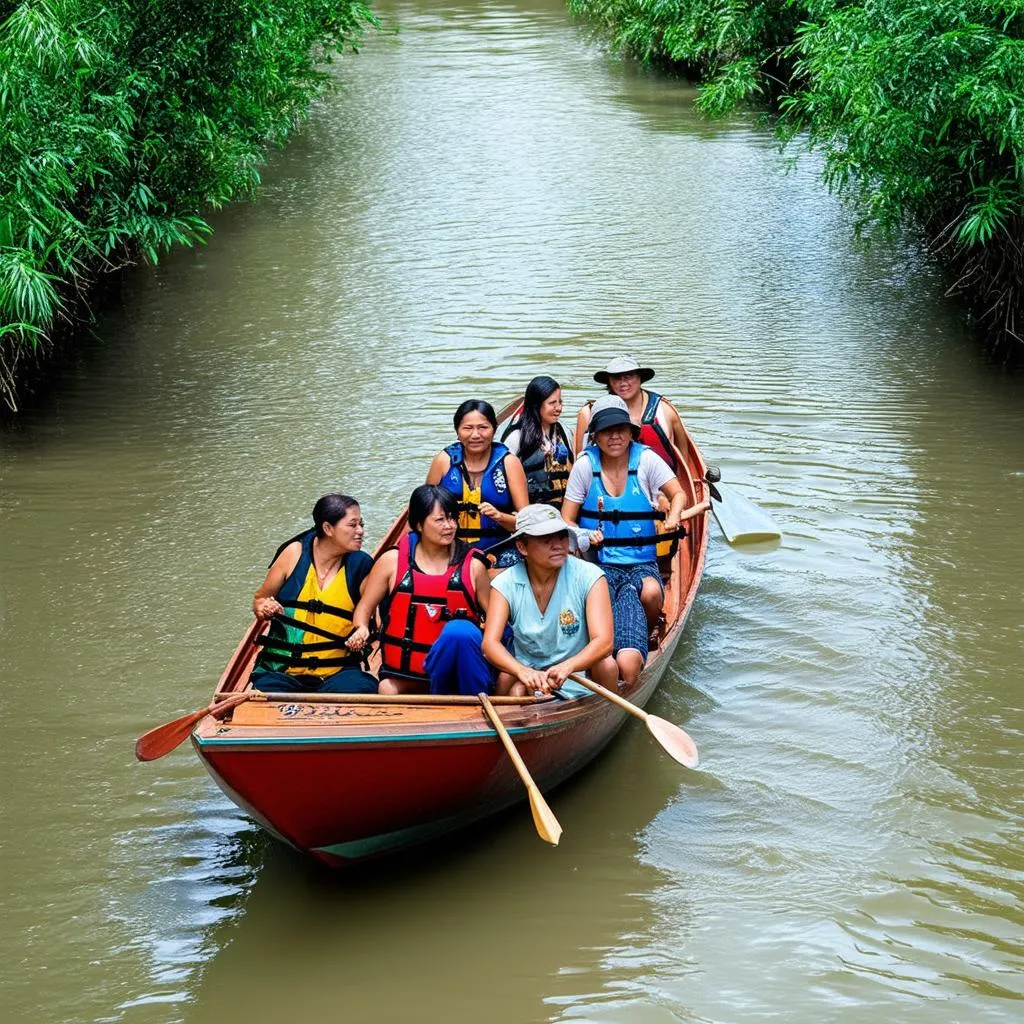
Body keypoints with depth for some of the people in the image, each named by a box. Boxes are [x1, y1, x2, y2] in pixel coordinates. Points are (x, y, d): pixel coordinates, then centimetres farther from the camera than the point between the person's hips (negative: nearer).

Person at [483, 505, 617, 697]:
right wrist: (523, 671, -42)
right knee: (507, 679, -31)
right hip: (529, 676, 0)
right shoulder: (505, 584, -8)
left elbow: (604, 641, -24)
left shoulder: (589, 577, -12)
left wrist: (566, 667, -45)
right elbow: (490, 643, -20)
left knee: (607, 665, -29)